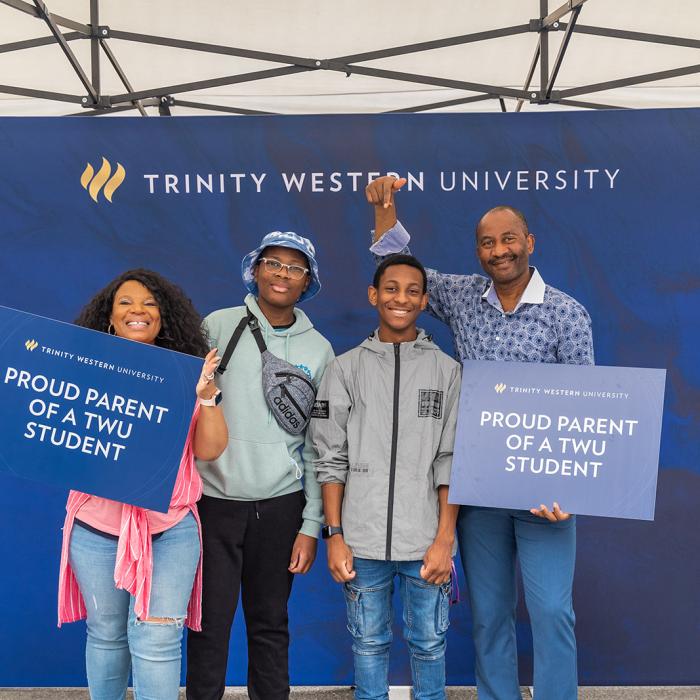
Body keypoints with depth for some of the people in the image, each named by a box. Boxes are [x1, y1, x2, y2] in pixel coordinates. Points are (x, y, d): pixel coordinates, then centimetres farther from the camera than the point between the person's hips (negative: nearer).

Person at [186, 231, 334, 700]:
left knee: (270, 624, 12)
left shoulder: (318, 350, 5)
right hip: (214, 498, -1)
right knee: (209, 624, 6)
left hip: (280, 504, 1)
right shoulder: (219, 326, 0)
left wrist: (311, 525, 2)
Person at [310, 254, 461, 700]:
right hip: (362, 540, 1)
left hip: (426, 541, 0)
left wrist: (444, 539, -5)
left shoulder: (446, 370, 3)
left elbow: (452, 460, 1)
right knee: (369, 642, 12)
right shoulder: (346, 369, 4)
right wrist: (334, 535, -1)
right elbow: (331, 459, 3)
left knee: (429, 642, 9)